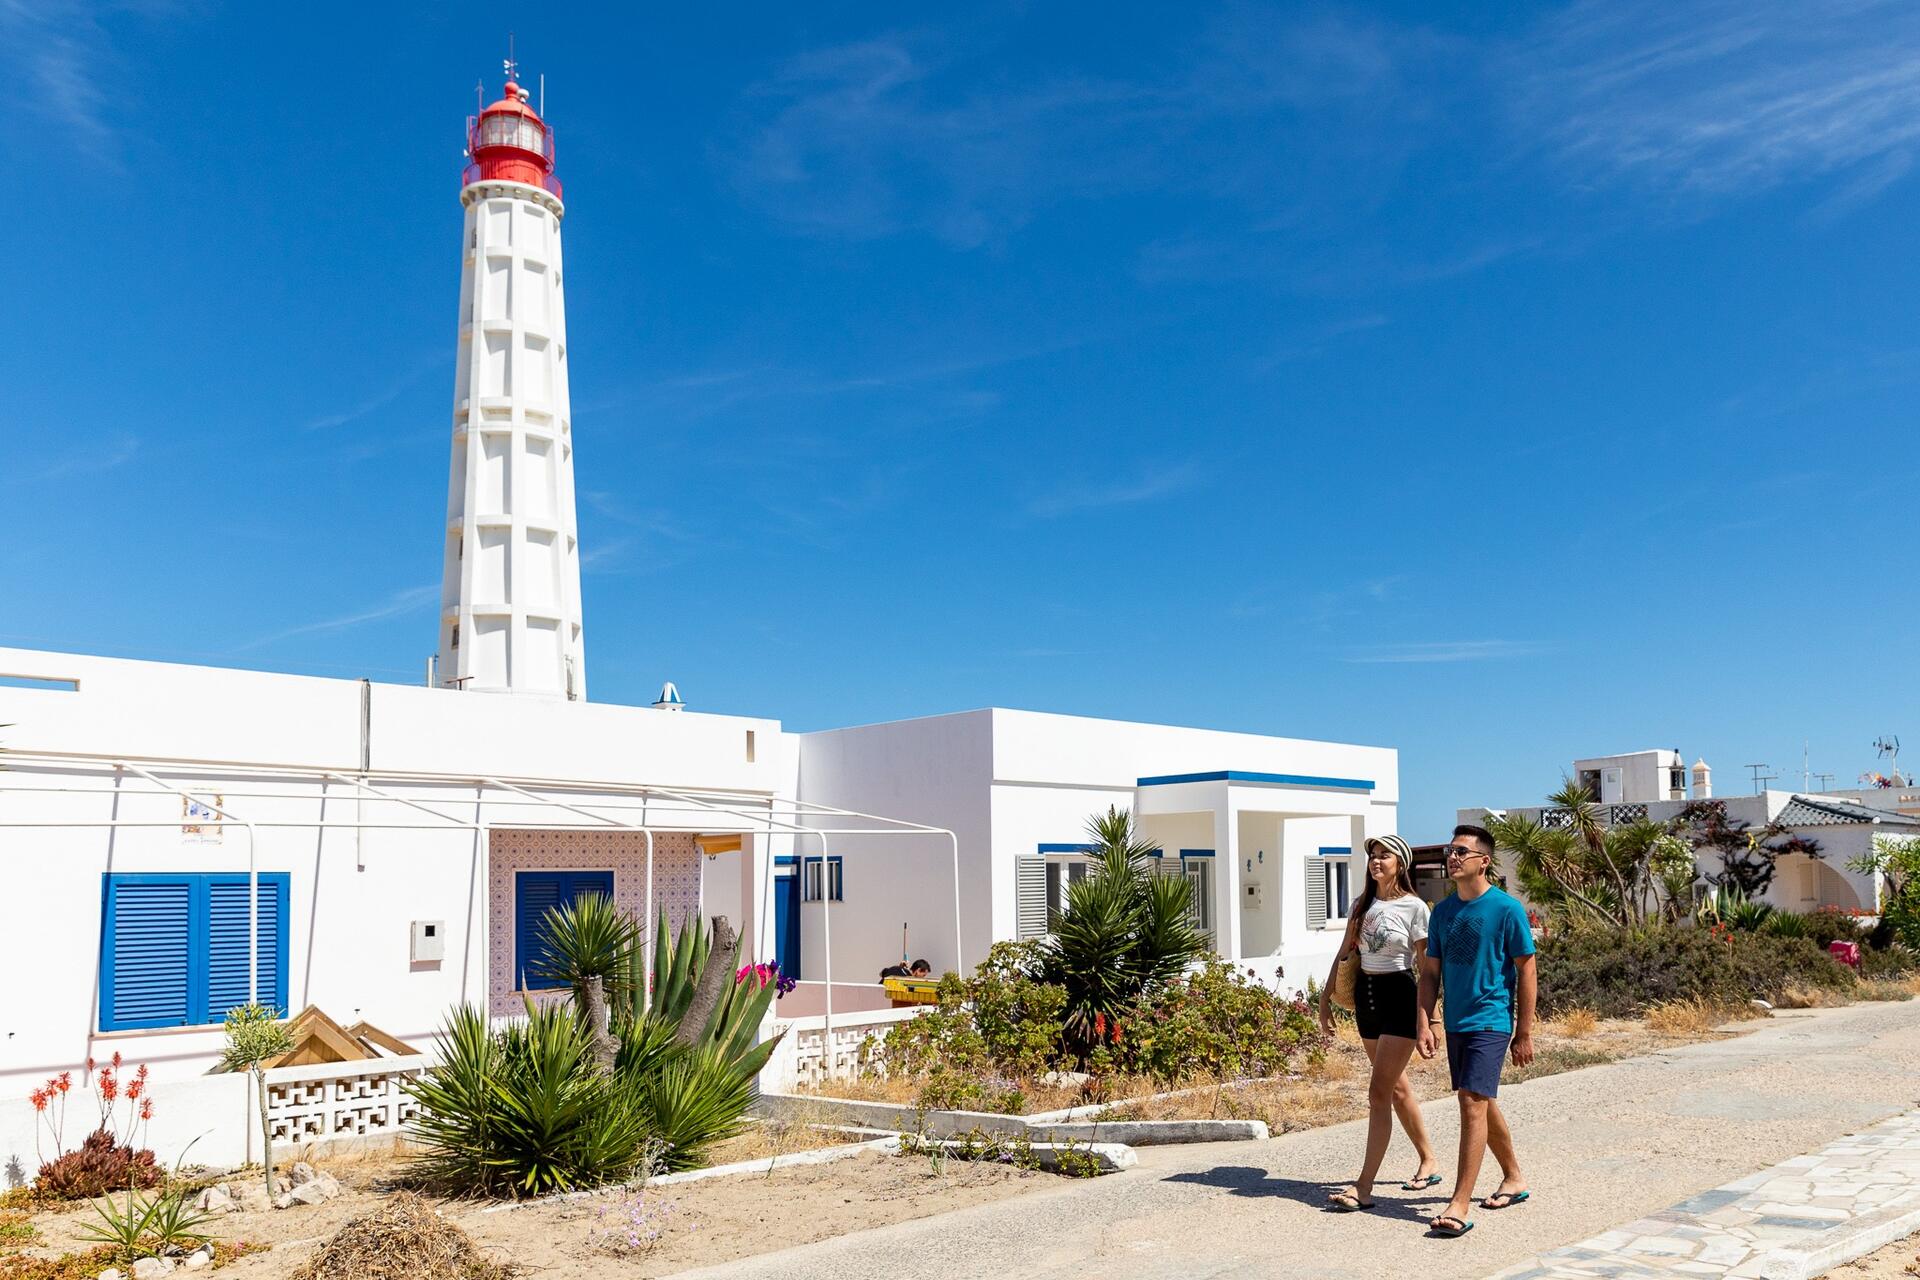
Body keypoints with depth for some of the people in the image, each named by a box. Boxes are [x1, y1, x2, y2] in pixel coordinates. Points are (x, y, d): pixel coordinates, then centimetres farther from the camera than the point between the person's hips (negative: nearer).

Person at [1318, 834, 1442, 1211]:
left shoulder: (1413, 907, -9)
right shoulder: (1362, 904, 9)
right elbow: (1343, 954, 13)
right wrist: (1325, 999, 9)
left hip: (1399, 996, -7)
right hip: (1366, 996, 7)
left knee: (1379, 1091, -10)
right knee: (1398, 1087, 16)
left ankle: (1363, 1187, -9)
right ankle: (1429, 1162, 33)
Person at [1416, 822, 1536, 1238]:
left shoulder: (1506, 908, -9)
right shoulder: (1442, 912, 8)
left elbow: (1526, 971, -6)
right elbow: (1430, 972, 10)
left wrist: (1525, 1033, -6)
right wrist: (1425, 1024, 1)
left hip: (1490, 1020, -7)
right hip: (1456, 1022, 7)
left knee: (1473, 1103, -14)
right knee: (1482, 1104, 17)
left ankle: (1459, 1207, -13)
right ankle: (1514, 1179, 37)